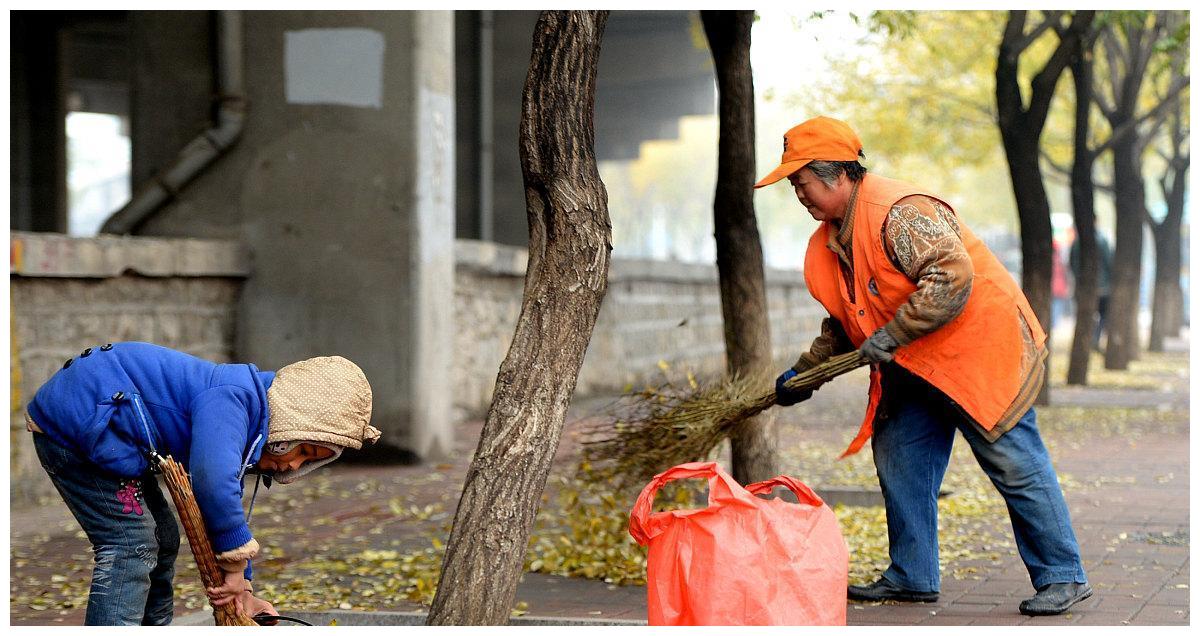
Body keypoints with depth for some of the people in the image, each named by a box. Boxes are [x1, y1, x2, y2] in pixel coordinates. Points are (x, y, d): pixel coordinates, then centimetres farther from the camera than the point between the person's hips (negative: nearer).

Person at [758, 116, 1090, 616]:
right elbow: (843, 323, 21)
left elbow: (952, 277, -32)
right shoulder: (830, 241, 9)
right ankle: (912, 577, 18)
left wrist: (890, 336, -28)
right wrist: (803, 371, 14)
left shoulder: (899, 212, -22)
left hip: (978, 348, -10)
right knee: (898, 458, 8)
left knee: (1015, 465, -4)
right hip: (916, 369, 10)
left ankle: (1063, 578, 5)